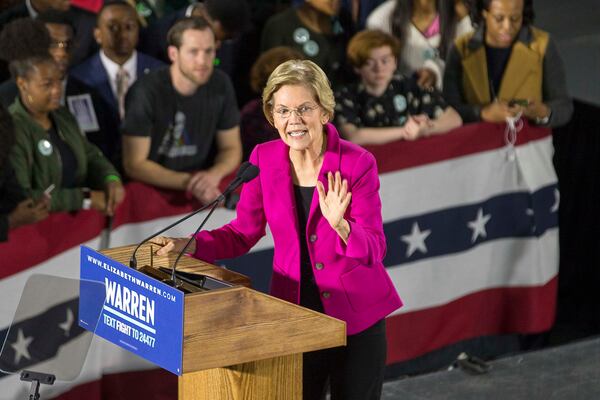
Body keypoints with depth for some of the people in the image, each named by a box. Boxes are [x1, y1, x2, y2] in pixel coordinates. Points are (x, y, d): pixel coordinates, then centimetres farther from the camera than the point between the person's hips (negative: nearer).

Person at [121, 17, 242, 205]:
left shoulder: (220, 85, -3)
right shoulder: (146, 92, -16)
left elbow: (231, 148, 6)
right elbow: (135, 164, -14)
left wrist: (214, 174, -16)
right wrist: (188, 182, -24)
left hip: (201, 184, 3)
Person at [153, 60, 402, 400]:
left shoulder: (358, 163, -15)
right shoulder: (264, 159, -5)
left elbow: (374, 250, -16)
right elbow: (243, 233, 3)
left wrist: (339, 224, -36)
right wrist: (188, 245, -12)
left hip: (357, 317, -2)